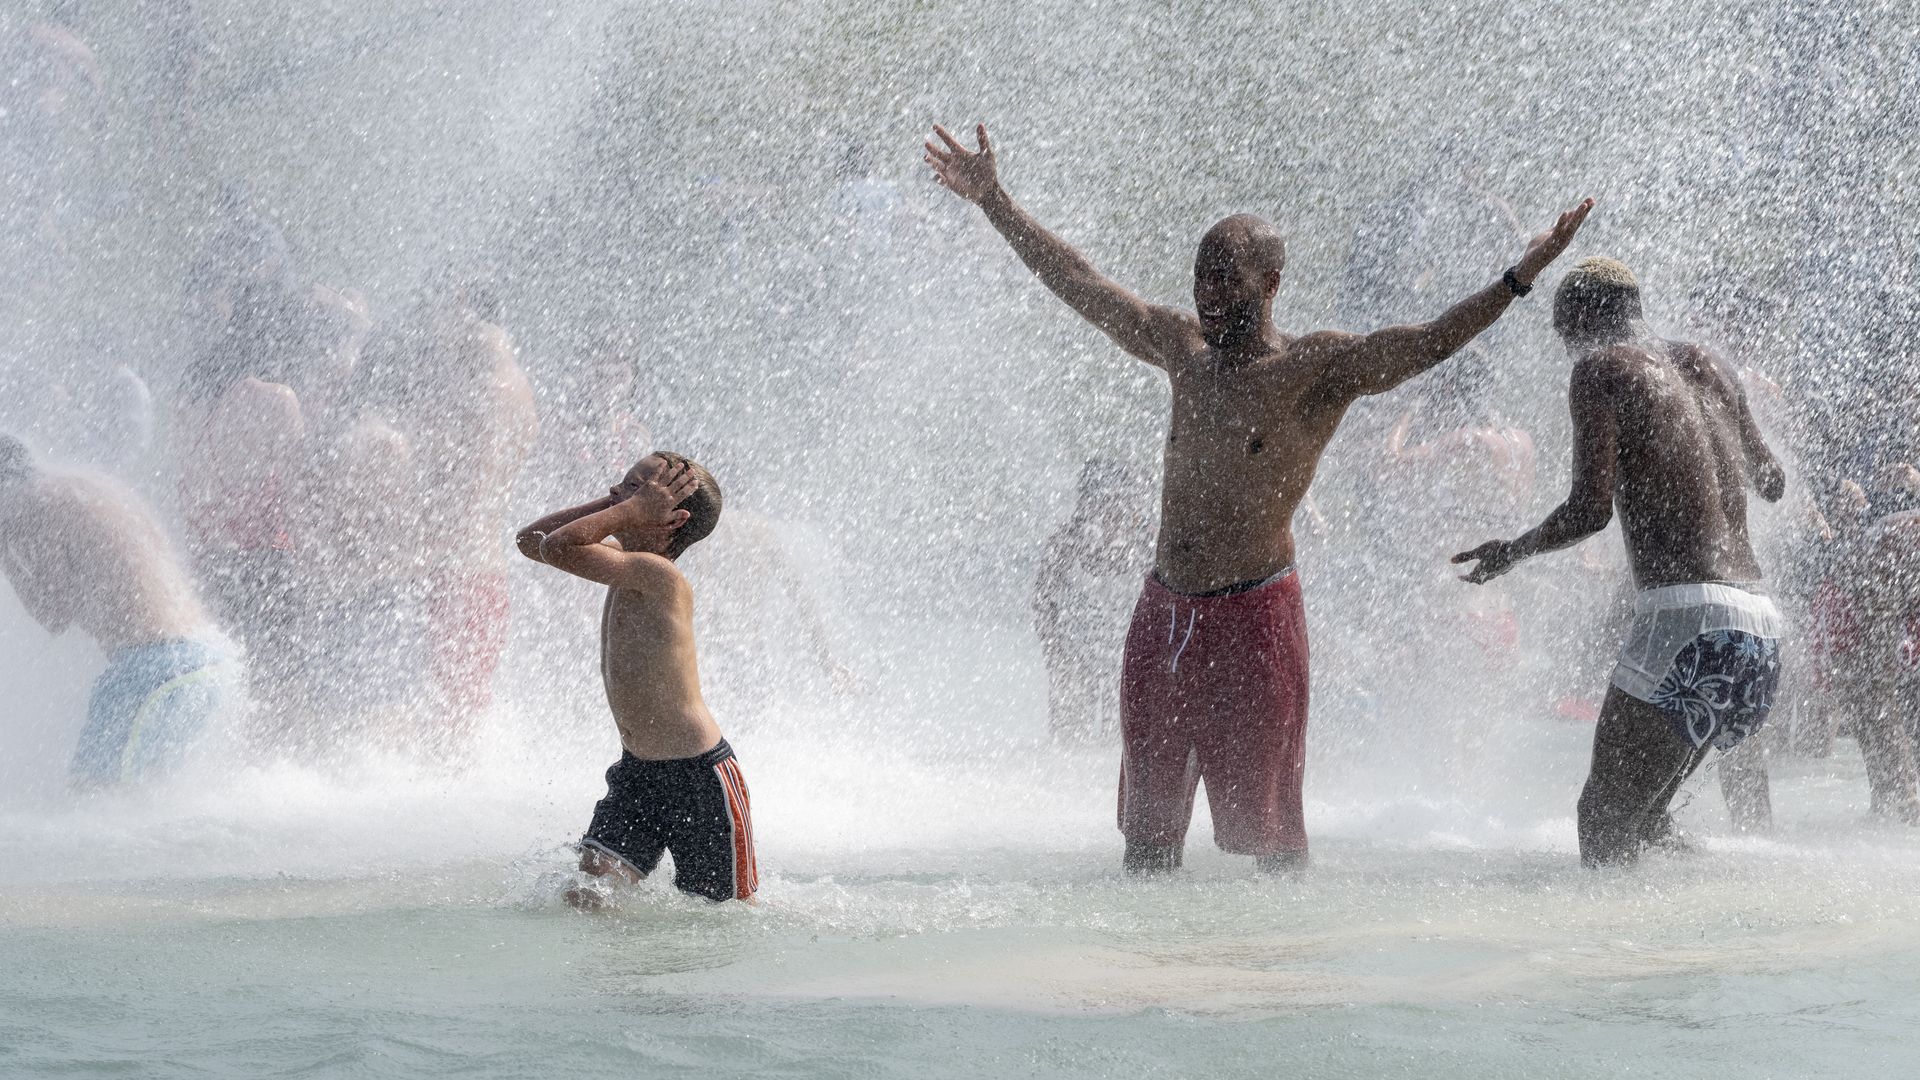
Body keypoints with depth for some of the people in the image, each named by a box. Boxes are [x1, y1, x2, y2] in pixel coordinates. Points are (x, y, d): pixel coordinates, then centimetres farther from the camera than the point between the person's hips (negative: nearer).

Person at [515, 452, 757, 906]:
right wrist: (608, 505, 3)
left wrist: (635, 508, -19)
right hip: (636, 772, 8)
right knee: (584, 897, -7)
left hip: (700, 774, -8)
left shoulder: (655, 573, -21)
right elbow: (531, 540, 14)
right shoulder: (626, 564, 6)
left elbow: (559, 546, -28)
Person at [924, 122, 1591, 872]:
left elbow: (1428, 343, -20)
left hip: (1253, 616, -6)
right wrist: (993, 202, 26)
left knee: (1261, 823, -4)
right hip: (1162, 611, 6)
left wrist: (1519, 279, -33)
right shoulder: (1183, 348, 11)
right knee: (1148, 823, 12)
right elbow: (1079, 285, 21)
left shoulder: (1318, 370, -8)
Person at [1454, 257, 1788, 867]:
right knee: (1642, 816, 21)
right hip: (1760, 625, 8)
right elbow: (1772, 482, 34)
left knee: (1605, 821, -6)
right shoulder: (1704, 366, 20)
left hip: (1686, 617, -8)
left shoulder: (1600, 368, 0)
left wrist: (1511, 552, 7)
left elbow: (1591, 509, -10)